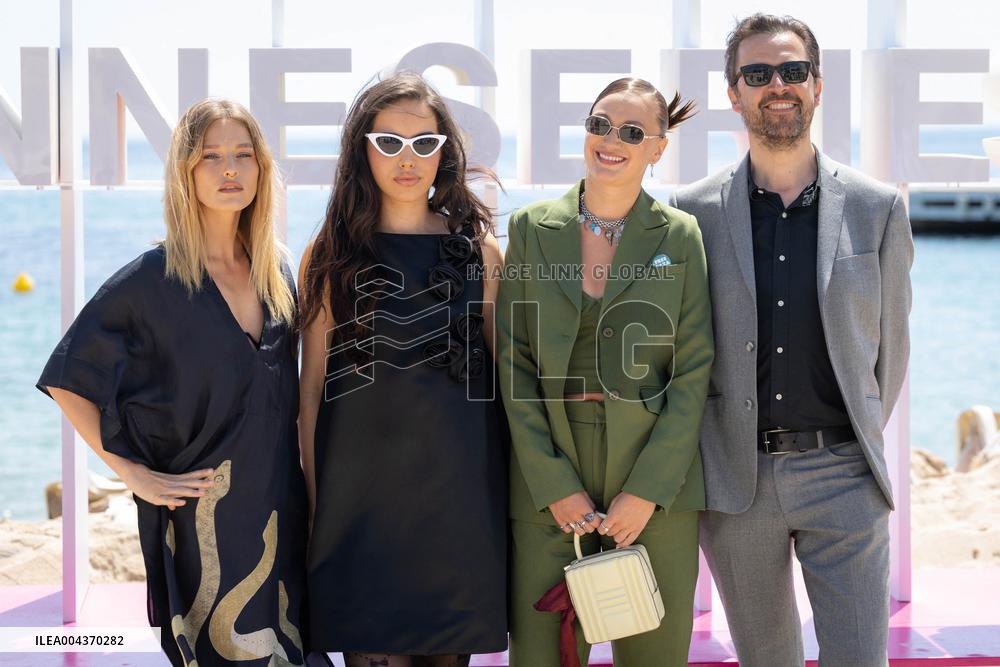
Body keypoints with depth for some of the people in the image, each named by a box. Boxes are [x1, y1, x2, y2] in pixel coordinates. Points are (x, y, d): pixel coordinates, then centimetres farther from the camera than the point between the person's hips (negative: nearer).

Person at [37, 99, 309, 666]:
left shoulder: (279, 274, 6)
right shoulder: (151, 280, -10)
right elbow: (67, 379, -6)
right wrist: (133, 472, -10)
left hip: (280, 508, 5)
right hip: (202, 519, -5)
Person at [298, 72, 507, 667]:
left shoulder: (480, 250, 5)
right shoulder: (330, 256, 3)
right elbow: (312, 385, 4)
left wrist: (518, 485, 5)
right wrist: (312, 499, 1)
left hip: (459, 491, 1)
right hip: (360, 498, -1)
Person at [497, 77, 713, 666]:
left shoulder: (679, 236, 3)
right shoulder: (532, 229, 5)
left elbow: (695, 370, -1)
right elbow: (514, 363, 1)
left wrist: (647, 489, -9)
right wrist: (554, 485, -7)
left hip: (657, 481, 0)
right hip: (548, 482, 1)